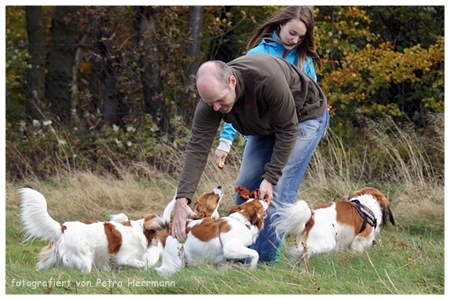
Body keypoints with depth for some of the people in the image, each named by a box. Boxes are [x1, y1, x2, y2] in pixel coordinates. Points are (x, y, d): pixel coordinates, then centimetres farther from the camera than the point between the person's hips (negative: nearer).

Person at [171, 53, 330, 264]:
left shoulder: (268, 80, -42)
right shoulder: (212, 96, -26)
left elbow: (288, 130, -29)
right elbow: (198, 149, -29)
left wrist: (270, 178, -29)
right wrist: (181, 201, -38)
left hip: (305, 117, -6)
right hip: (266, 125, 6)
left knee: (277, 188, -17)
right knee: (245, 187, 0)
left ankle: (263, 262, -11)